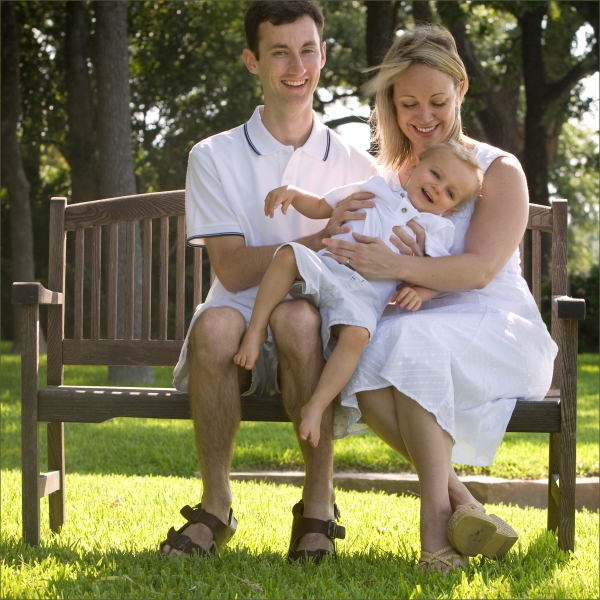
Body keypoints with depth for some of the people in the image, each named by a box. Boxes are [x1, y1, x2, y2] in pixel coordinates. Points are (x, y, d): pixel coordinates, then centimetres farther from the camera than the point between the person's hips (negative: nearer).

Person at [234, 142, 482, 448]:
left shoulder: (437, 231, 19)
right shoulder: (374, 192, 21)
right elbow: (320, 206, 24)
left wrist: (419, 291, -11)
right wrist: (292, 193, 6)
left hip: (363, 297, -1)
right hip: (325, 270, 2)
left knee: (357, 334, -34)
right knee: (288, 254, -29)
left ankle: (315, 407, -30)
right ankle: (256, 330, -22)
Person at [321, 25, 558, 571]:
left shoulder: (499, 171, 2)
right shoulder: (386, 177, 16)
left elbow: (480, 269, -13)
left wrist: (400, 267, -30)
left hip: (495, 327, -4)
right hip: (415, 323, 4)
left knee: (413, 340, -37)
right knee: (353, 361, -32)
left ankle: (436, 515, -32)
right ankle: (459, 501, -30)